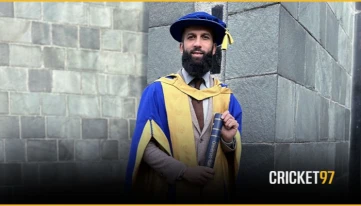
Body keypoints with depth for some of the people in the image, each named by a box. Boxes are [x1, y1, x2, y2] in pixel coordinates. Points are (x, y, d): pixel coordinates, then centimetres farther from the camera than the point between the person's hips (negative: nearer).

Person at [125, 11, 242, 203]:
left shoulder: (227, 97, 0)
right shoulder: (157, 91, -9)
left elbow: (234, 154, 7)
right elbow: (146, 147, -11)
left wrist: (229, 139, -13)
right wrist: (184, 171, -19)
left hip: (215, 193, 3)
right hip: (168, 191, -3)